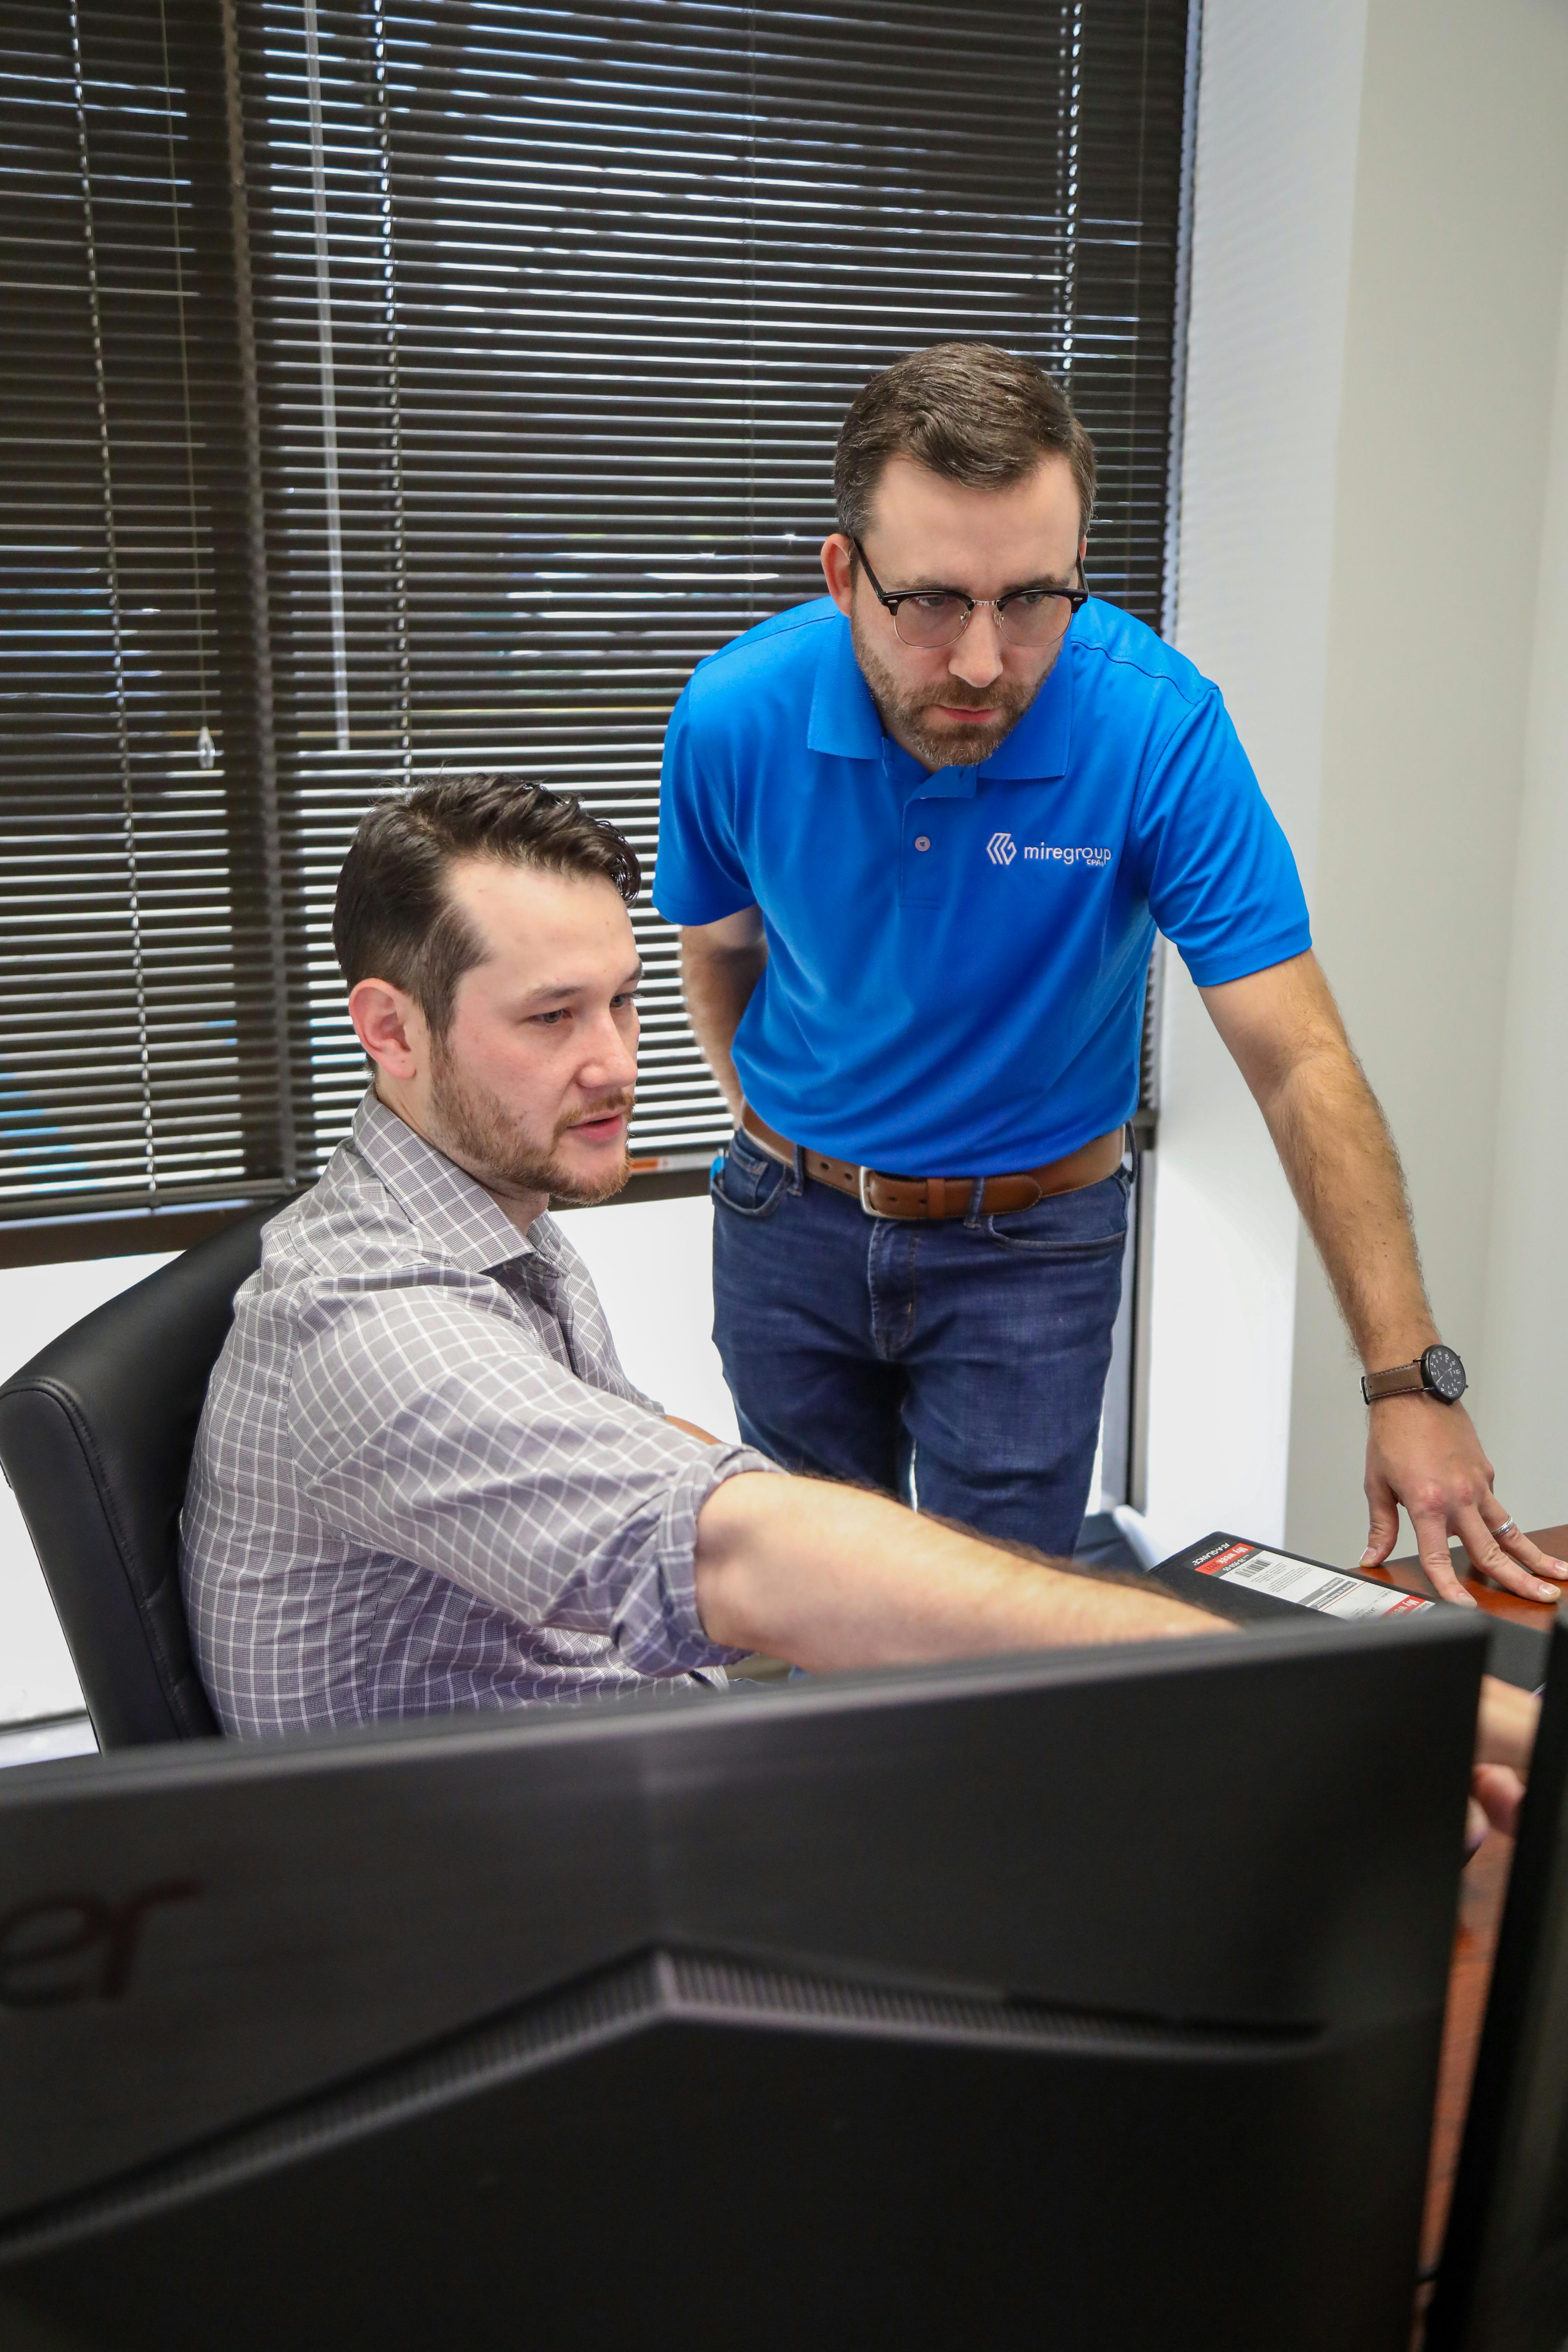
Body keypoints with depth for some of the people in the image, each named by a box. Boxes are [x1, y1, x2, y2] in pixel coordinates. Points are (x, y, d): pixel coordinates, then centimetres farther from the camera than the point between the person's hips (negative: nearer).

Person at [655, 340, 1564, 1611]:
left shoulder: (1159, 727, -24)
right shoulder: (734, 717, -17)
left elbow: (1301, 1063, -24)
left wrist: (1410, 1377, -29)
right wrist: (777, 1137, 10)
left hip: (1032, 1243, -2)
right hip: (792, 1226, 3)